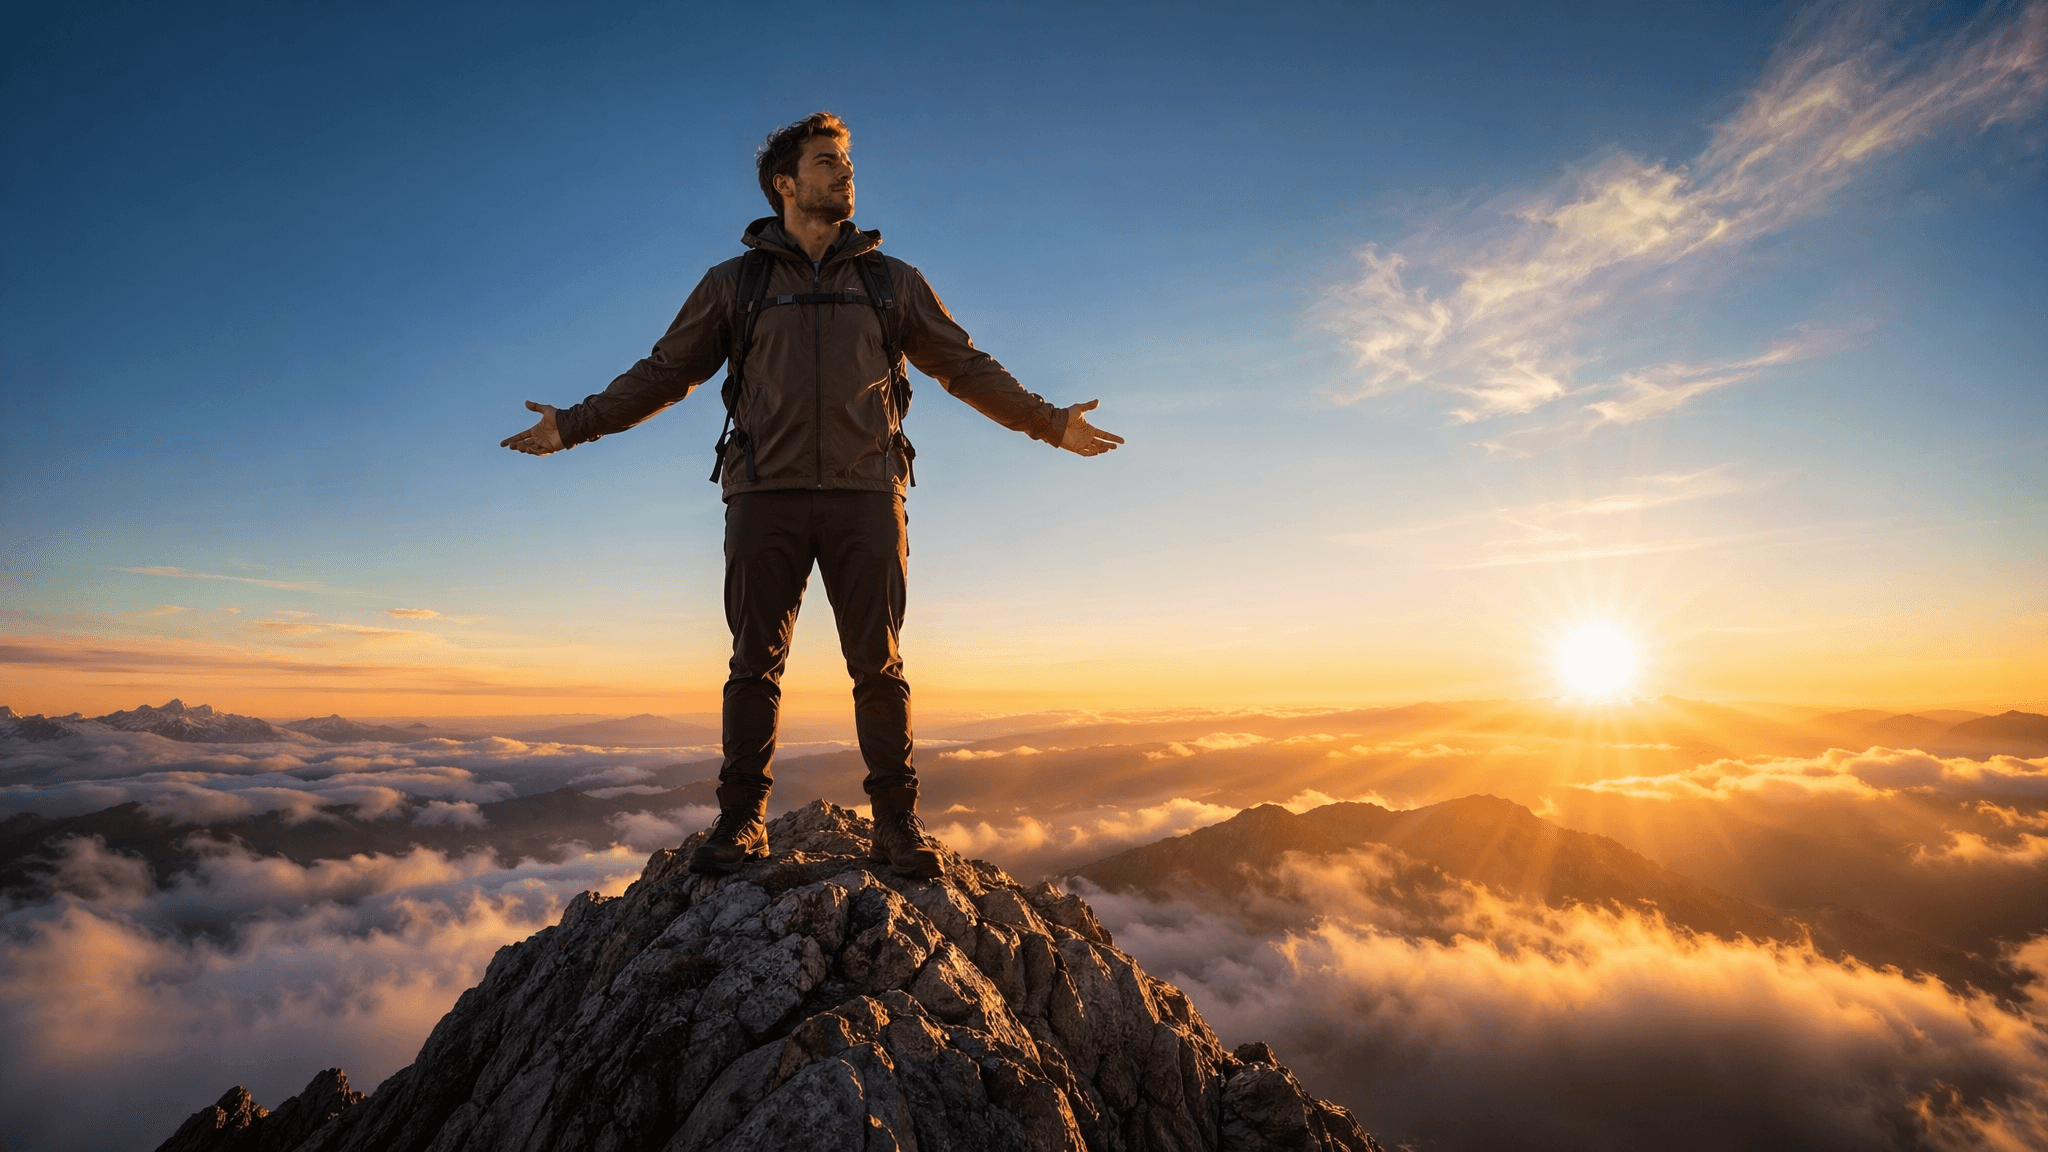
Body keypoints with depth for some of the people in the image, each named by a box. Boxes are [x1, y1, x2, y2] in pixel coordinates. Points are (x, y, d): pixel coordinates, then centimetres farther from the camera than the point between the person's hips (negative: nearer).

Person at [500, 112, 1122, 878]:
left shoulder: (892, 281, 16)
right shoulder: (734, 283, 14)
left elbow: (966, 367, 17)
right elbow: (665, 373, 17)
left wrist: (1049, 422, 12)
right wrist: (574, 425, 13)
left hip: (864, 497, 0)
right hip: (765, 496, 0)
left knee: (878, 662, -3)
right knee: (755, 662, -1)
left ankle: (898, 823, 5)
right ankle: (741, 821, 8)